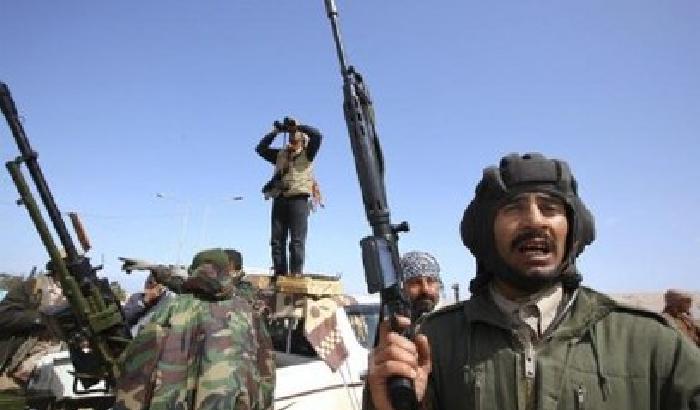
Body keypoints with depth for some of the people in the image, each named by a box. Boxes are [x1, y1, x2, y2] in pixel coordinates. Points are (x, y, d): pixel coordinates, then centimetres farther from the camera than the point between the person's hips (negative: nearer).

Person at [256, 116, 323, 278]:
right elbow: (260, 149, 20)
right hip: (279, 200, 4)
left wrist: (298, 125, 5)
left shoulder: (307, 153, 10)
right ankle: (280, 274, 1)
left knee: (297, 240, -8)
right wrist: (275, 132, 16)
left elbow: (317, 135, -4)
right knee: (277, 240, -1)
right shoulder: (280, 154, 23)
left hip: (298, 199, -4)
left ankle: (296, 274, -9)